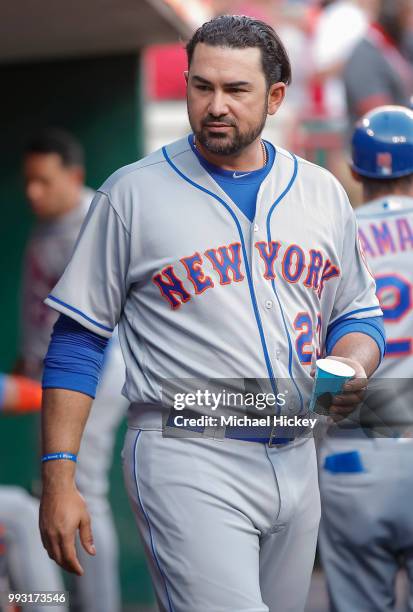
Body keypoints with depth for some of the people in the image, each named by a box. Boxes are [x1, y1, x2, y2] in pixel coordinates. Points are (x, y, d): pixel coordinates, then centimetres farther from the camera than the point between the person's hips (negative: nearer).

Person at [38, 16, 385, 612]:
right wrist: (58, 480, -8)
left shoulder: (322, 193, 11)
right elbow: (76, 339, -1)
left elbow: (358, 315, 20)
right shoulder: (132, 193, -1)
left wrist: (352, 367, -5)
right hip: (186, 460, -5)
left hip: (295, 460, 5)